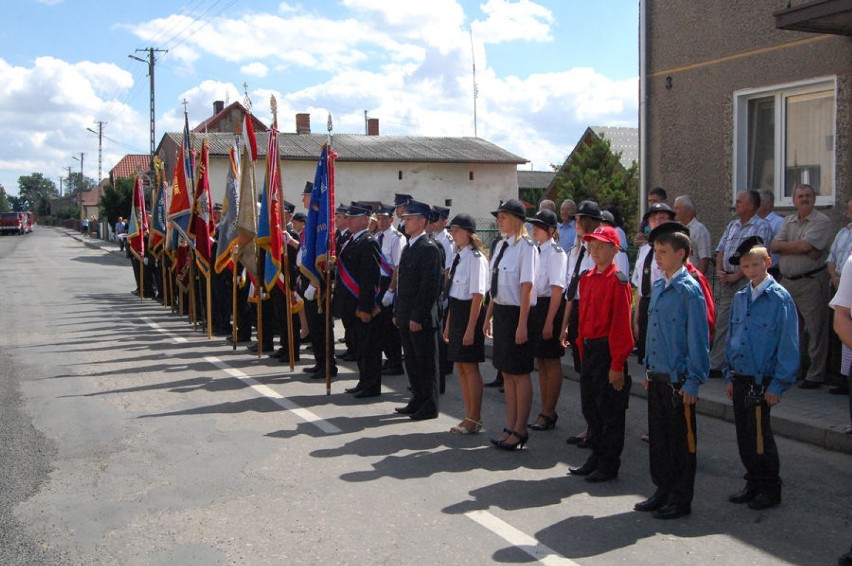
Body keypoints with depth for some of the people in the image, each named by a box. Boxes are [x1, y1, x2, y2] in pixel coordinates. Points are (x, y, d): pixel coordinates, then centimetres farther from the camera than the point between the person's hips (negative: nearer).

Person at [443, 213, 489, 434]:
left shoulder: (475, 258, -14)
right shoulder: (457, 257, 12)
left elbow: (478, 295, -17)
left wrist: (471, 328, -20)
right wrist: (448, 324, 16)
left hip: (469, 312, -9)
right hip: (456, 312, 9)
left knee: (470, 366, 0)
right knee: (460, 366, 14)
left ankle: (474, 419, 12)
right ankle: (470, 417, 25)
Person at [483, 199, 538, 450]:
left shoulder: (525, 247, -14)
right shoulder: (502, 246, 10)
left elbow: (526, 288, -18)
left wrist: (522, 324, -20)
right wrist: (488, 316, 15)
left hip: (517, 313, -8)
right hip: (501, 311, 8)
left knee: (520, 374, 3)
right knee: (507, 373, 14)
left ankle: (519, 430, 15)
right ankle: (510, 427, 25)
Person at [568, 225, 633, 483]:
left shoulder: (618, 281, -13)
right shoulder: (587, 279, 11)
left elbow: (621, 324, -16)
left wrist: (617, 365, -17)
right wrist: (582, 349, 14)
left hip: (608, 351, -8)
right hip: (589, 350, 8)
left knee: (610, 410, 2)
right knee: (590, 406, 15)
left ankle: (609, 465, 13)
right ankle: (596, 457, 28)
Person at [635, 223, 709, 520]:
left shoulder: (689, 289, -14)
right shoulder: (657, 287, 9)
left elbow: (698, 338, -14)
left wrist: (692, 382, -15)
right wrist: (648, 370, 16)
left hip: (678, 379, -7)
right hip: (657, 376, 7)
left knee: (682, 439, 5)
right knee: (658, 436, 15)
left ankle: (681, 499, 16)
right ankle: (663, 490, 29)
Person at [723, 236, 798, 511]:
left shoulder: (780, 298, -10)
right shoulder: (740, 298, 8)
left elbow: (788, 344, -11)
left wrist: (778, 384, -13)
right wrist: (729, 376, 12)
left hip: (762, 382, -6)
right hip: (740, 379, 6)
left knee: (760, 437, 1)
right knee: (744, 436, 12)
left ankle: (770, 489, 17)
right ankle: (754, 484, 27)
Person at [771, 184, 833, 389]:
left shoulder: (822, 221, -5)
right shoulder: (788, 221, 14)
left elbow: (805, 245, -19)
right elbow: (775, 245, 0)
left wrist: (787, 246, -2)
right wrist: (803, 248, -12)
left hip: (811, 282, -6)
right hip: (787, 282, 6)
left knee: (816, 332, -1)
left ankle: (815, 376, 5)